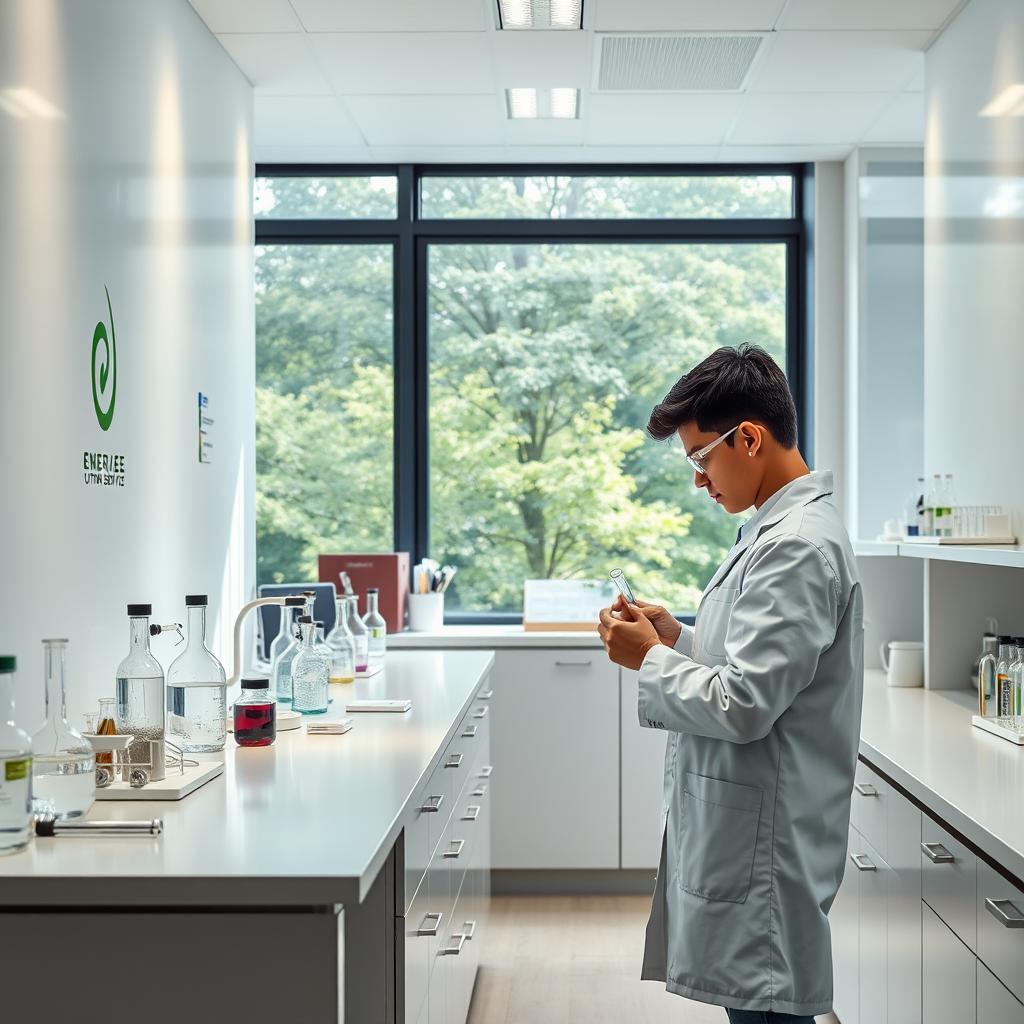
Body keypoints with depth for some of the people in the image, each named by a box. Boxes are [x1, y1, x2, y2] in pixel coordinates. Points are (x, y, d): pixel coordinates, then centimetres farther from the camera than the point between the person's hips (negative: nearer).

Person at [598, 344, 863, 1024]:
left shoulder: (797, 546, -20)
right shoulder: (783, 529, 12)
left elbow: (742, 706, -24)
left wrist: (649, 659, -9)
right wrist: (680, 638, 7)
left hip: (763, 841, -10)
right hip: (741, 832, 10)